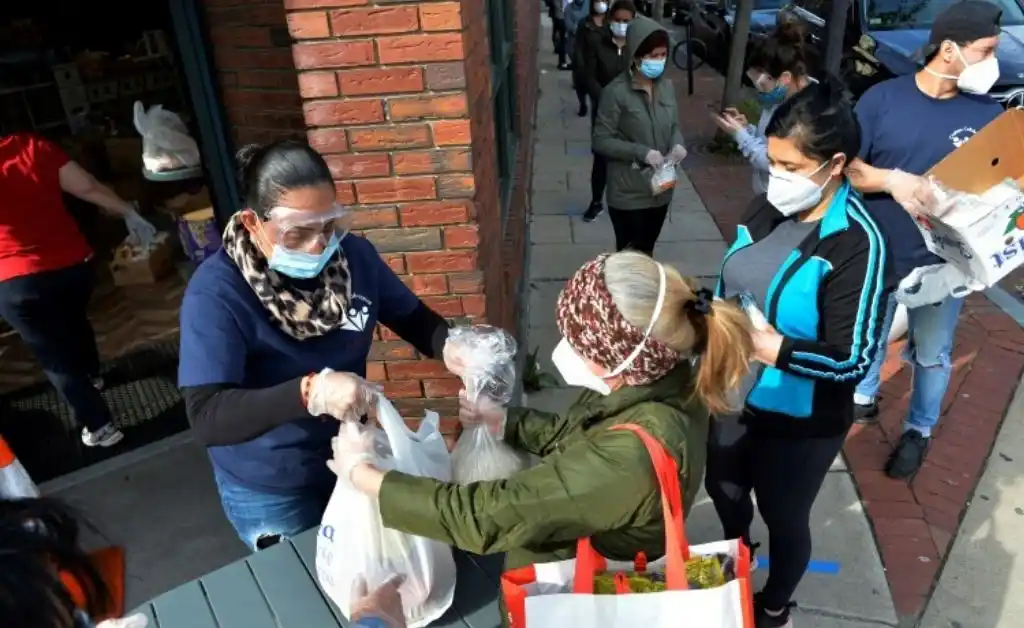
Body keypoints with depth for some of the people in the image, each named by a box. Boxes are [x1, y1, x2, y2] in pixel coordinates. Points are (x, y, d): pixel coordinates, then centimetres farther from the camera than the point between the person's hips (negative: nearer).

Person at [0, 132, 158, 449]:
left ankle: (100, 427, 17)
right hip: (74, 263, 5)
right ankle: (91, 375, 58)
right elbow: (88, 187, -1)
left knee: (55, 359, 11)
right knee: (74, 320, 34)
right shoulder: (35, 146, -5)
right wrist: (130, 214, 9)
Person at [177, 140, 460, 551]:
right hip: (269, 493, -4)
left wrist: (454, 347, -22)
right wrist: (309, 392, -48)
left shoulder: (354, 255, -13)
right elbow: (207, 418, -33)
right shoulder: (216, 292, -27)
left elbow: (413, 318, -1)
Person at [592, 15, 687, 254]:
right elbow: (601, 141, -15)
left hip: (660, 189, 6)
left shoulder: (667, 86, 3)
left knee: (647, 252, 20)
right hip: (628, 193, -6)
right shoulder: (616, 92, -16)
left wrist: (677, 144, -8)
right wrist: (641, 152, -24)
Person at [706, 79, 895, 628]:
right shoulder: (767, 210, -5)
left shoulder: (858, 245, -23)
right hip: (734, 394, 6)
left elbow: (853, 359, -25)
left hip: (800, 420, -6)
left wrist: (771, 348, -32)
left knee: (783, 517, 18)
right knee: (724, 490, 26)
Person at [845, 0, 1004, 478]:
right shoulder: (883, 98, -9)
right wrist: (892, 179, -27)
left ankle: (919, 431, 36)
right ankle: (863, 396, 47)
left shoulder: (988, 113, -6)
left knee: (932, 355, 14)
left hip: (942, 264, 1)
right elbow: (847, 167, -9)